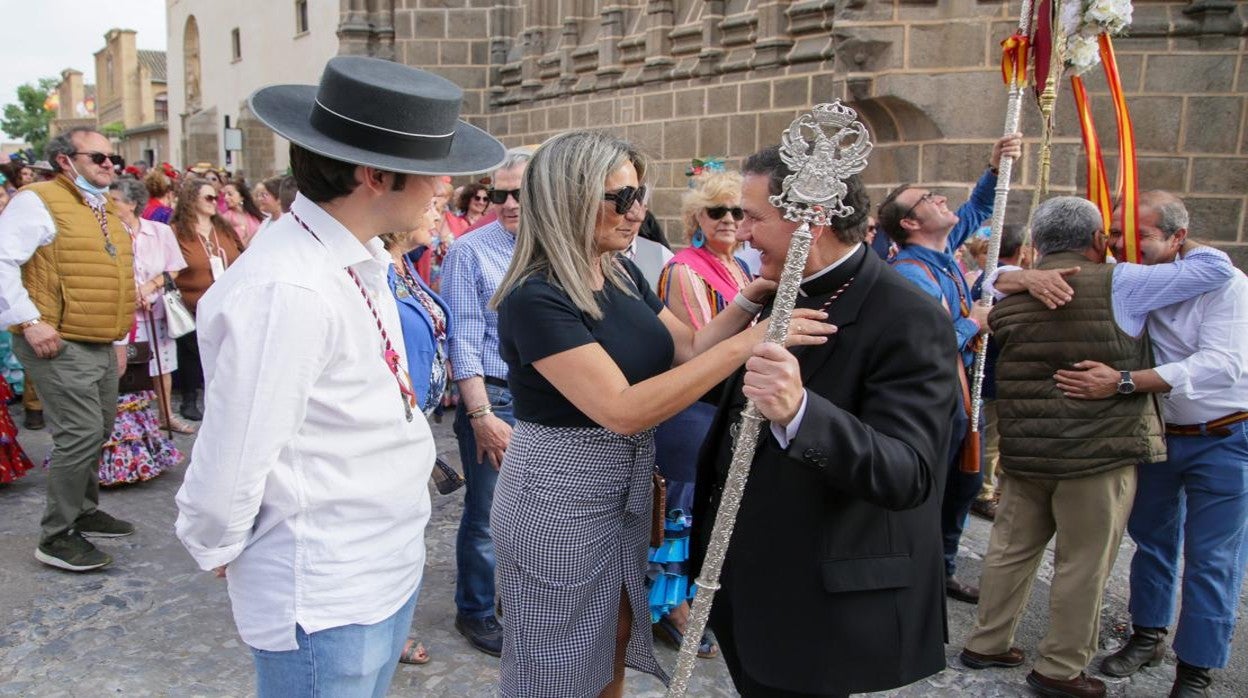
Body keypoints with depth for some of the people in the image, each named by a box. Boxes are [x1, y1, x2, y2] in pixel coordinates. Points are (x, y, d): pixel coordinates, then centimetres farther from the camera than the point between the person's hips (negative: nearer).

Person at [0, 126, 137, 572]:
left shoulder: (107, 212, 18)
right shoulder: (40, 201, -8)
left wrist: (119, 337, 21)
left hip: (101, 347, 9)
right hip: (60, 346, -9)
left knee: (98, 432, 16)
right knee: (81, 434, -11)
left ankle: (85, 512, 33)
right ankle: (56, 537, 1)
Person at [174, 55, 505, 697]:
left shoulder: (358, 260, 1)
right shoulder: (287, 290, -28)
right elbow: (227, 472, -22)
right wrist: (220, 551, -5)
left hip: (388, 570, 8)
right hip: (324, 603, -8)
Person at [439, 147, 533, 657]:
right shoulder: (470, 251, -7)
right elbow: (463, 340, -10)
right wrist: (481, 415, -14)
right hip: (494, 395, -4)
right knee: (488, 515, 7)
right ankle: (476, 611, 28)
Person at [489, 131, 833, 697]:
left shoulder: (623, 275, 2)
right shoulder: (535, 299, -24)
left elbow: (688, 348, 7)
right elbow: (624, 410, -31)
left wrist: (753, 299, -10)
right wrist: (748, 342, -33)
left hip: (625, 490, 8)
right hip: (559, 499, -7)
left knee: (614, 643, 21)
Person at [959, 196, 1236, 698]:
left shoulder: (1009, 293, 4)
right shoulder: (1118, 285, -10)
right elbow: (1216, 267, -3)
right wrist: (1187, 249, 17)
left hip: (1023, 449, 6)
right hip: (1098, 450, -5)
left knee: (1012, 547, 17)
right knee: (1084, 563, 8)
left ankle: (986, 643, 28)